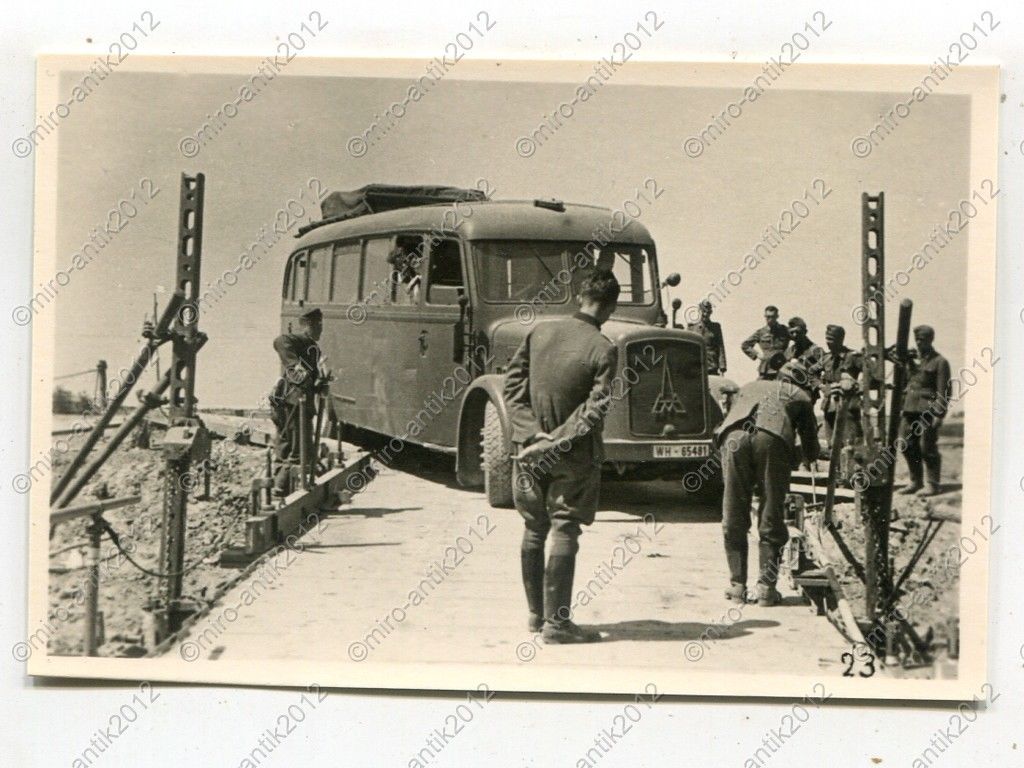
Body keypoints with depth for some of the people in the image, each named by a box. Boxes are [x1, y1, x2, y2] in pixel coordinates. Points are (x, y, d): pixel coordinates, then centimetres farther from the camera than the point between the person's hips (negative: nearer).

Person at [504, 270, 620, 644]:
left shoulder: (539, 332, 0)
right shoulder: (603, 350, -13)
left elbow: (513, 385, -1)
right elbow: (594, 409, -19)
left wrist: (533, 434, -6)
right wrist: (556, 442, -16)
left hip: (529, 448, 5)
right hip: (572, 458, -4)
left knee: (534, 529, 14)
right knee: (564, 532, 0)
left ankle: (536, 613, 23)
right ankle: (556, 621, 0)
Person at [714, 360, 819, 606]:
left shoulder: (749, 387, 40)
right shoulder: (800, 396, 32)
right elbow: (811, 452, 34)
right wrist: (800, 458, 58)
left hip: (734, 437, 2)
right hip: (772, 438, -2)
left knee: (734, 520, 10)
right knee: (771, 521, 7)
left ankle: (737, 586, 12)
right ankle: (766, 587, 6)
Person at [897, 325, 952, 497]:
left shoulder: (939, 362, -5)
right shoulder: (912, 359, 16)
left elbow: (944, 391, -9)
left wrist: (939, 414, -15)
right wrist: (902, 407, 15)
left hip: (928, 410, -7)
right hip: (910, 410, 7)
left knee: (927, 448, -6)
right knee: (907, 446, 7)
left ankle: (933, 484, 3)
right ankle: (915, 482, 18)